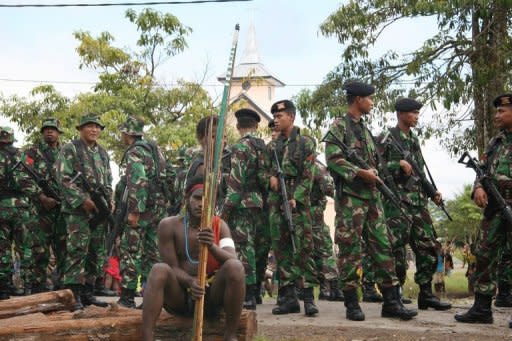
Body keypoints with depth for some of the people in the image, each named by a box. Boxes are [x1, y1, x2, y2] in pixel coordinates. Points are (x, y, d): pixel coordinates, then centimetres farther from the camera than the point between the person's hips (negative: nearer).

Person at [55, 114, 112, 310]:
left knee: (96, 253, 7)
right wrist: (83, 200, -16)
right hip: (78, 209, -7)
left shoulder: (103, 153, 19)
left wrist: (108, 203, 8)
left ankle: (88, 292, 15)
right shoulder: (70, 149, -1)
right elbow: (63, 178, -10)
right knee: (77, 251, -12)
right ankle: (73, 295, -10)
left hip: (99, 211, 7)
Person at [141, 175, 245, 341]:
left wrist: (212, 247, -35)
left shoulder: (220, 225, -1)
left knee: (235, 267, -27)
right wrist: (191, 281, -29)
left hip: (211, 296, 1)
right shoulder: (169, 225, -6)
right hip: (179, 295, -1)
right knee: (159, 270, -30)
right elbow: (173, 267, -8)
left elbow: (233, 259, -14)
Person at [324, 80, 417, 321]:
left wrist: (374, 172, 8)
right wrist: (360, 173, -18)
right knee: (350, 250, -4)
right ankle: (351, 304, 3)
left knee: (382, 247, 4)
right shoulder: (339, 126, -3)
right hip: (350, 196, -8)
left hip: (372, 195, 8)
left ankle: (391, 301, 7)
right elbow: (333, 159, -15)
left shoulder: (365, 129, 21)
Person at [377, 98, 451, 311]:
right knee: (397, 249, -8)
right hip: (397, 200, -8)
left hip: (419, 201, 8)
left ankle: (426, 294, 16)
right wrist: (399, 164, -19)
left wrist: (432, 193, 12)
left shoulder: (414, 140, 20)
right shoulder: (387, 138, -3)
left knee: (428, 248, 7)